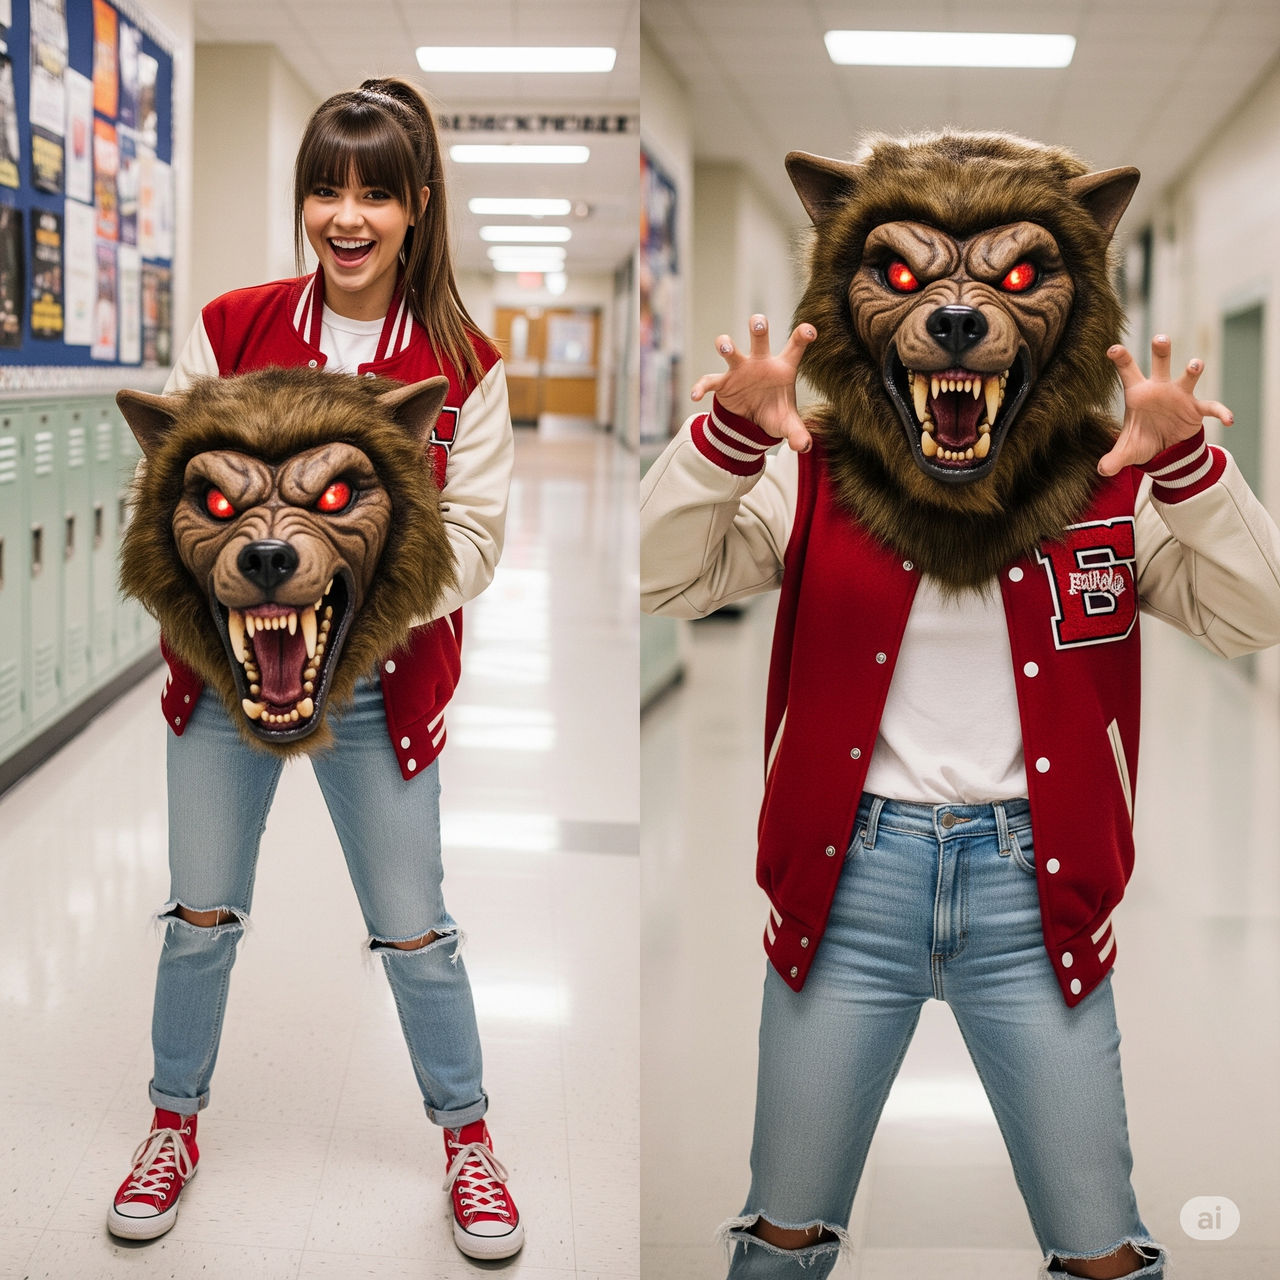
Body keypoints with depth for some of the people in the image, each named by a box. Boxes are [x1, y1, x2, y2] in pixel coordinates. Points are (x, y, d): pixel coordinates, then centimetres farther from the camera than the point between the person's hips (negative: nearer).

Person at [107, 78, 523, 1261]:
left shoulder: (462, 364, -7)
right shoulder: (230, 330, -3)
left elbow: (474, 531, -8)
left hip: (377, 686, -1)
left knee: (413, 929, 8)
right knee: (201, 916, 13)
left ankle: (467, 1133, 31)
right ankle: (176, 1123, 36)